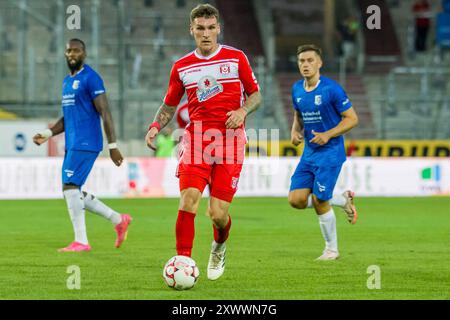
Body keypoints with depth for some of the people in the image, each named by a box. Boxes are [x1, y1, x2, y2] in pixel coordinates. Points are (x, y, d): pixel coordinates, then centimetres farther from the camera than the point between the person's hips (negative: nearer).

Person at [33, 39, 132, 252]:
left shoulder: (90, 78, -9)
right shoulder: (67, 81, 19)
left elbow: (105, 113, -14)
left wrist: (112, 146, -18)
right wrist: (48, 134, 12)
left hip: (86, 144, -9)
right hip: (72, 144, 9)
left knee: (70, 187, -13)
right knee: (72, 192, 9)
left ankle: (81, 241, -8)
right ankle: (118, 220, 19)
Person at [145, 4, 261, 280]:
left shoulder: (236, 58, 6)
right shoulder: (182, 67, 11)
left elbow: (255, 94, 12)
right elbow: (170, 105, 19)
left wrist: (243, 110, -9)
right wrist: (155, 127, 1)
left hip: (230, 139, -1)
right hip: (196, 138, 1)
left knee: (218, 213, -6)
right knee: (188, 204, -17)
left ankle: (219, 247, 28)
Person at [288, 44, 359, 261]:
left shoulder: (331, 89, -13)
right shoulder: (297, 89, 6)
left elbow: (352, 118, -9)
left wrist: (328, 135, -20)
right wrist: (295, 131, 1)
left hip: (330, 152, -7)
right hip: (309, 152, 7)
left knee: (319, 201, -9)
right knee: (296, 200, -4)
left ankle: (332, 249, 11)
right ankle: (343, 200, 19)